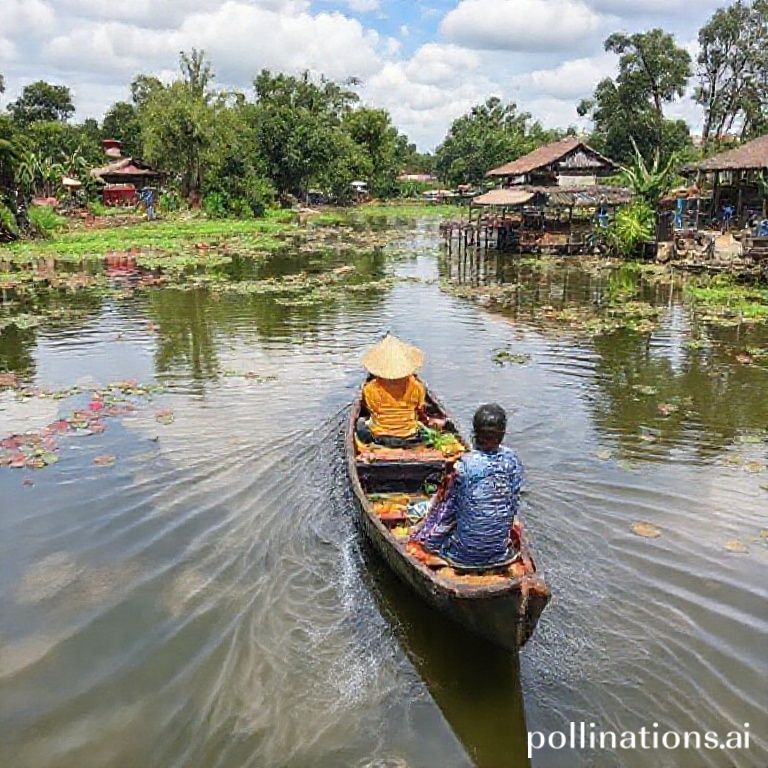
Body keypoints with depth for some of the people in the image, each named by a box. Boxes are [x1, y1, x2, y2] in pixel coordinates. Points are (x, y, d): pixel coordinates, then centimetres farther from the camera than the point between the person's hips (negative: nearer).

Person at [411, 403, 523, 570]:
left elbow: (450, 507, -10)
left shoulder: (464, 465, -20)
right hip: (501, 547, 3)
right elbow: (514, 503, 0)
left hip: (468, 551, -3)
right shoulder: (512, 459, -10)